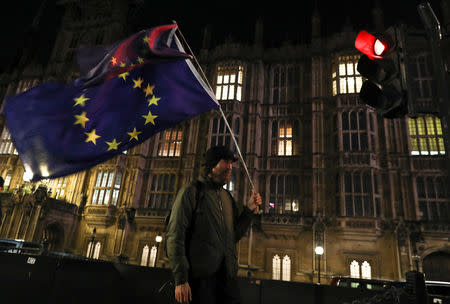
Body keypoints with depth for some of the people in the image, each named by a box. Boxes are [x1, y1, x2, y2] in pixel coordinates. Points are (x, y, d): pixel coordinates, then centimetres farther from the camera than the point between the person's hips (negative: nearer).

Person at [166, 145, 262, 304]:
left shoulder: (227, 196, 15)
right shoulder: (192, 191, -5)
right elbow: (175, 236, -12)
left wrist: (249, 209, 4)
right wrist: (180, 279, -18)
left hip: (227, 277, 6)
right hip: (200, 277, -6)